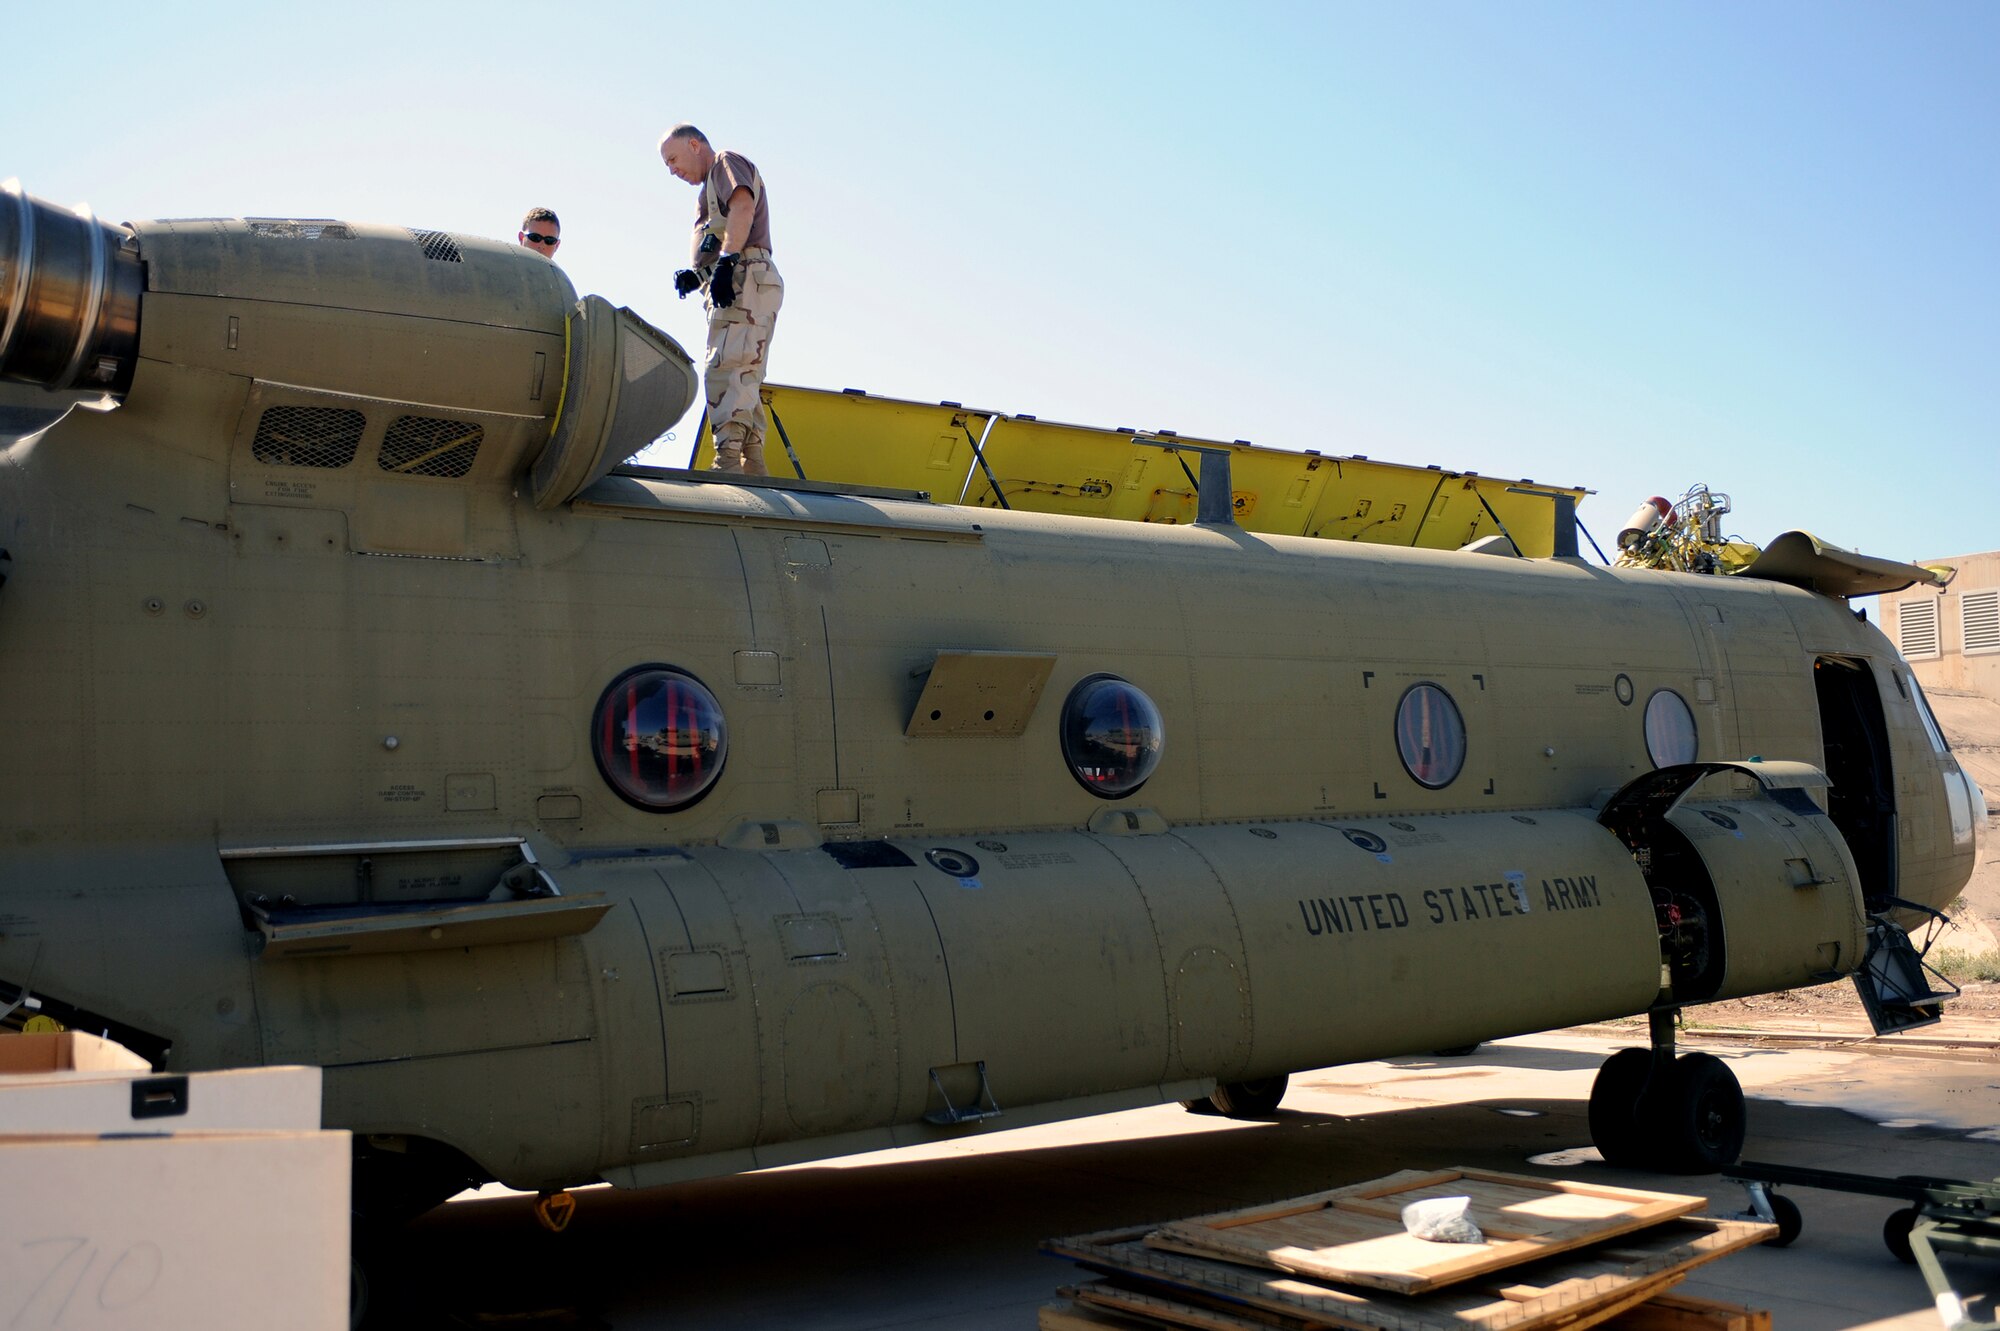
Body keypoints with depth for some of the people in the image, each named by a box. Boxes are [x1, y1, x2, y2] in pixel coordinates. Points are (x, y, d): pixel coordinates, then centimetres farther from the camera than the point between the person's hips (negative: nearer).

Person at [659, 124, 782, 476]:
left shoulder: (727, 162, 7)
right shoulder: (708, 193, 35)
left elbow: (743, 207, -13)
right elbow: (701, 237, 19)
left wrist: (725, 262, -24)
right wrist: (695, 272, -4)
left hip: (745, 277, -10)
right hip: (732, 285, 10)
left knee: (725, 371, -22)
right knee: (742, 382, 7)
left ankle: (727, 465, -32)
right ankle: (754, 471, 5)